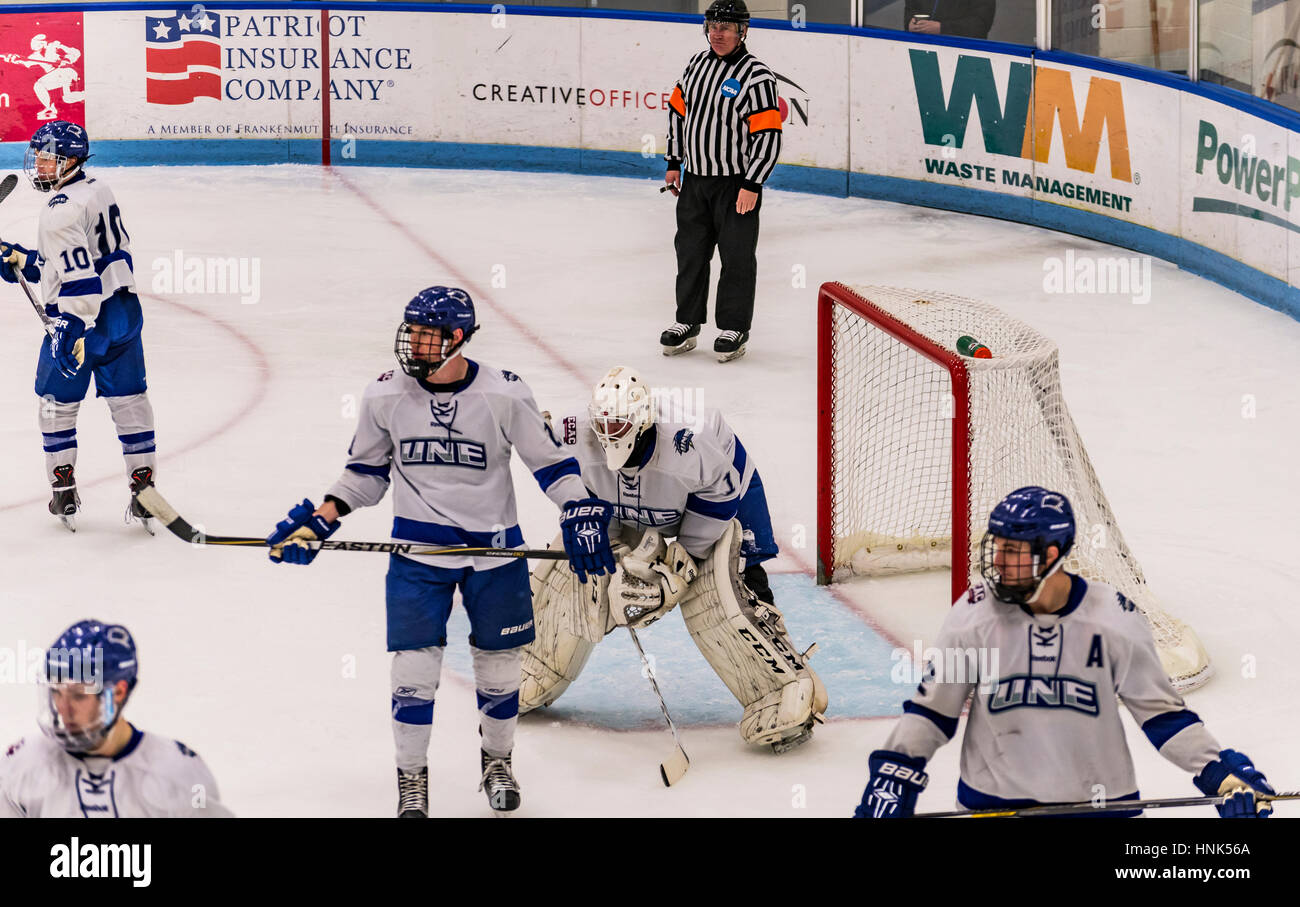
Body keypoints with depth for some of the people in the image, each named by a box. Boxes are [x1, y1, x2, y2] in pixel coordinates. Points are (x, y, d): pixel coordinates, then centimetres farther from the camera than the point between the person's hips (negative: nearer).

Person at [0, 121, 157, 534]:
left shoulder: (61, 210, -20)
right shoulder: (99, 190, 10)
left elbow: (80, 273, -27)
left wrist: (74, 329, -29)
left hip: (83, 318, -8)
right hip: (123, 309, 8)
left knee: (57, 400, 11)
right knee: (129, 400, 9)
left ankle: (64, 492, 17)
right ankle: (144, 493, 8)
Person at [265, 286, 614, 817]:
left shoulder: (504, 394, -12)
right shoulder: (386, 396, -6)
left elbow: (550, 460, -3)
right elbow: (367, 471, 8)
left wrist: (581, 510, -14)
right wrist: (322, 518, -2)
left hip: (494, 548, 0)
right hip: (418, 549, 1)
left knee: (499, 664, 9)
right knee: (414, 665, -5)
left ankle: (497, 760, 35)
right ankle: (411, 779, 12)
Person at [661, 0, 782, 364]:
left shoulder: (756, 77, -15)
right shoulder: (697, 64, 6)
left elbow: (769, 135, -18)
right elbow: (678, 109, 18)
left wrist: (752, 185, -20)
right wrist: (674, 162, 14)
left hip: (736, 183, -6)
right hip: (694, 179, 7)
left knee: (736, 257, 0)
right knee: (690, 251, 13)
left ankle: (734, 329, 10)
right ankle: (687, 323, 25)